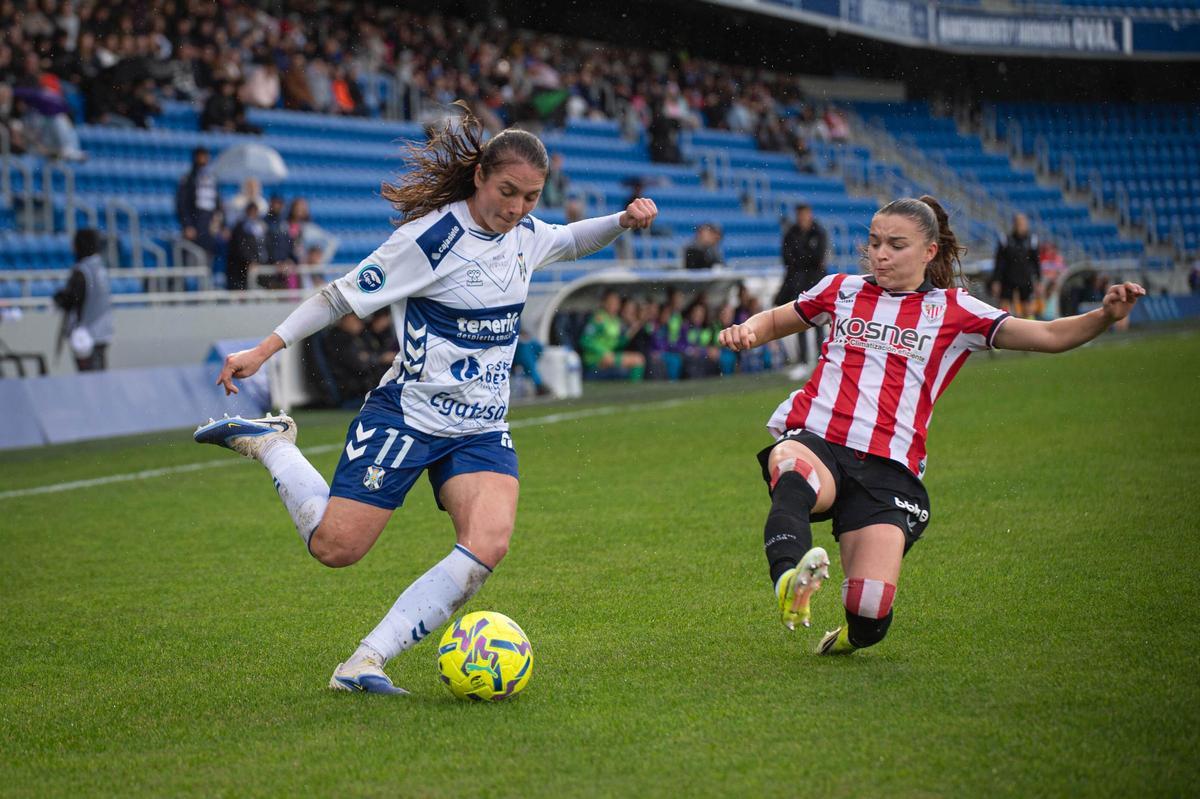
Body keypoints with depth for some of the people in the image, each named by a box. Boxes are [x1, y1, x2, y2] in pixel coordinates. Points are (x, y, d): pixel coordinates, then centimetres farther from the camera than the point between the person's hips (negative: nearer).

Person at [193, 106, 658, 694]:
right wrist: (264, 350, -13)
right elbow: (345, 294, -11)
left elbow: (572, 240, 29)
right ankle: (268, 442, 21)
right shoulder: (429, 238, -17)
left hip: (482, 429, 6)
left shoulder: (525, 234, 5)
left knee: (488, 545, -20)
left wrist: (623, 220, 9)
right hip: (407, 416, -5)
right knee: (335, 548, -5)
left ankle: (366, 661, -16)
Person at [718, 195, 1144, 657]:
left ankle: (853, 635, 23)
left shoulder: (953, 312, 11)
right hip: (813, 442, 1)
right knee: (795, 475, -40)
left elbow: (1047, 336, 5)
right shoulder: (843, 291, 19)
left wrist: (1105, 316, -13)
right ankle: (790, 582, -64)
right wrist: (746, 332, 11)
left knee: (870, 614, -14)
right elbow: (775, 321, 35)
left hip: (888, 469, -1)